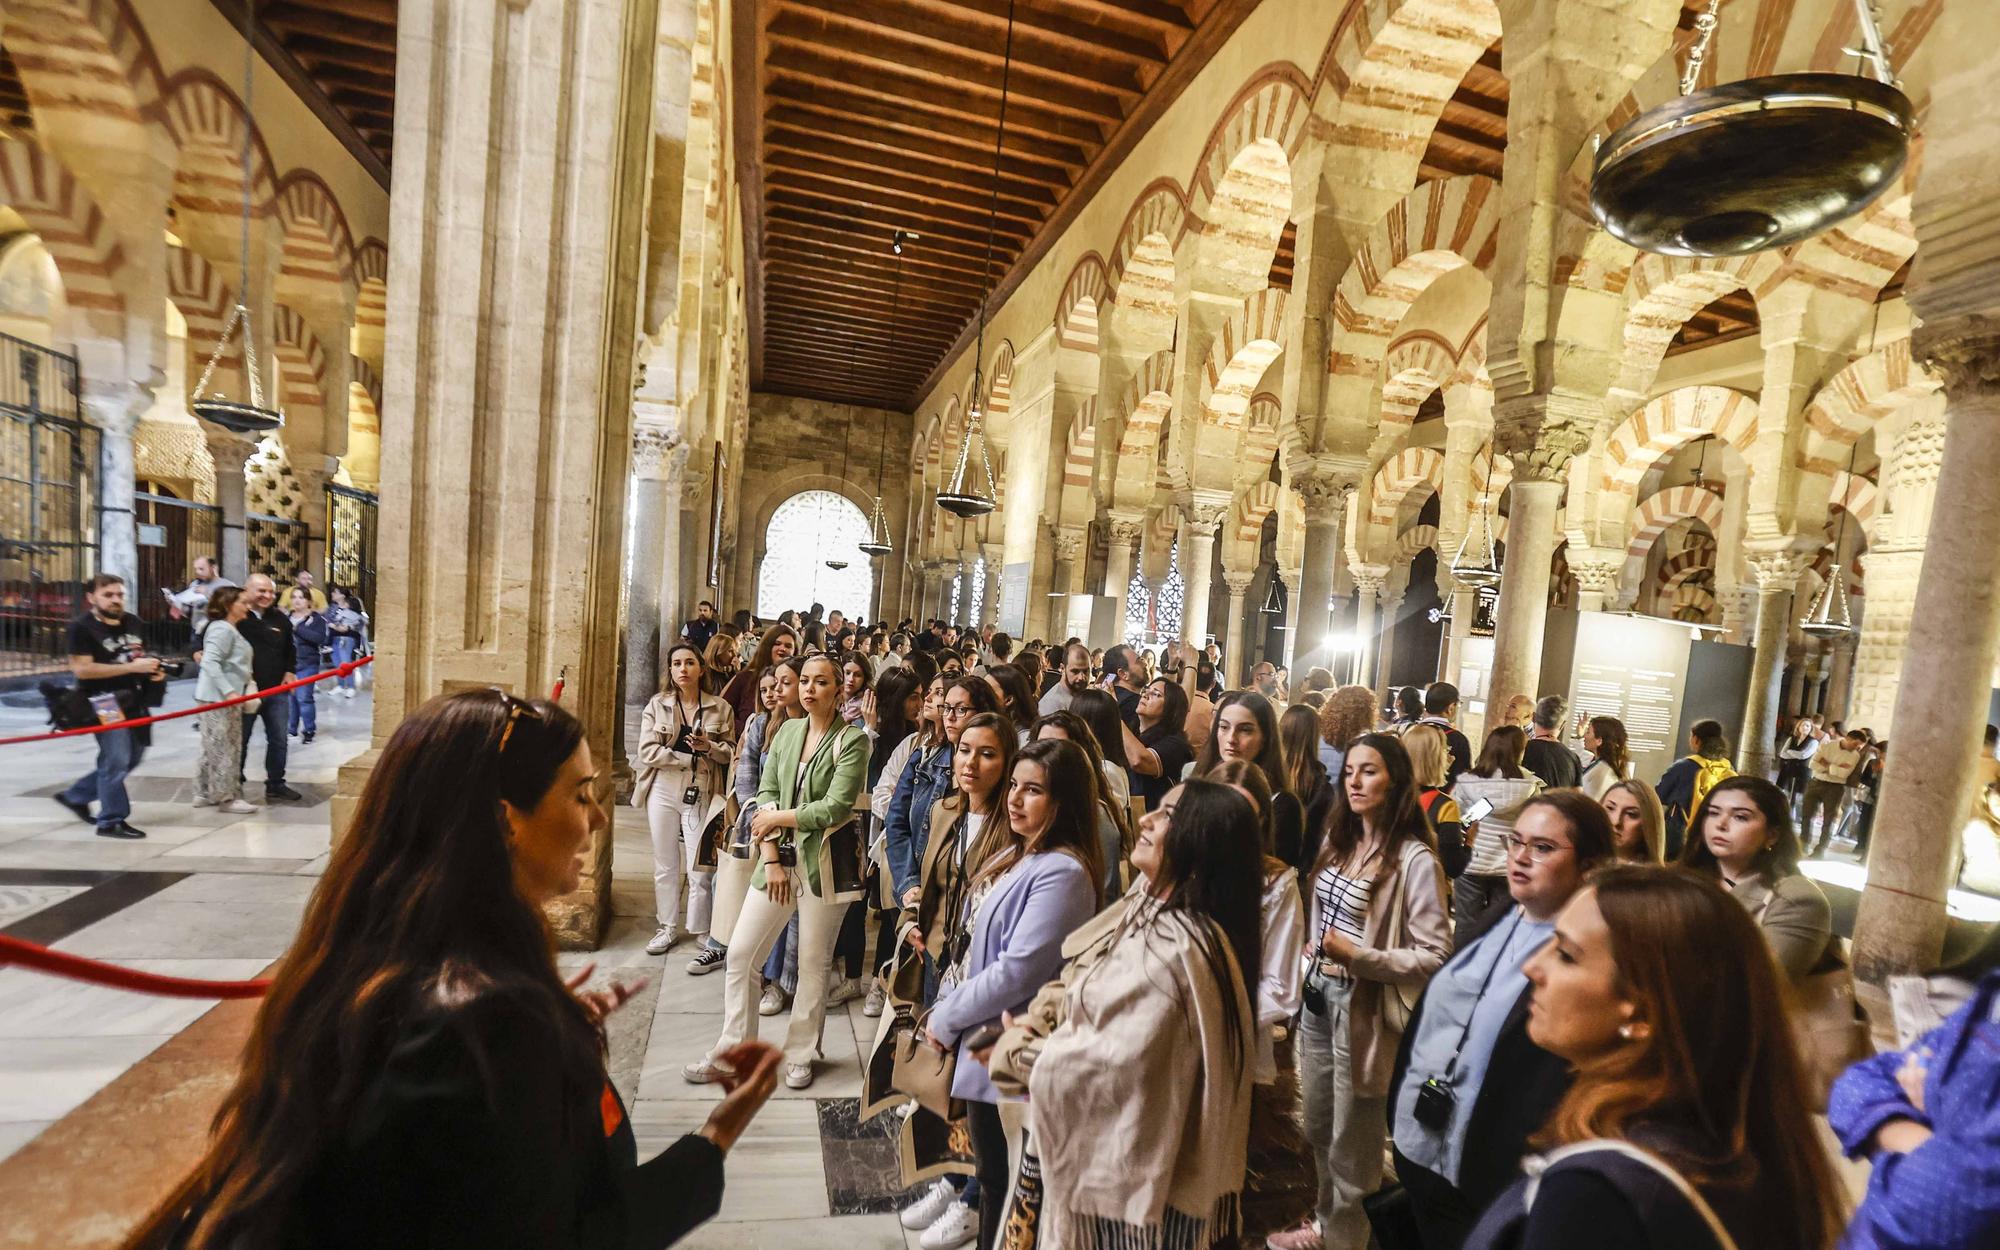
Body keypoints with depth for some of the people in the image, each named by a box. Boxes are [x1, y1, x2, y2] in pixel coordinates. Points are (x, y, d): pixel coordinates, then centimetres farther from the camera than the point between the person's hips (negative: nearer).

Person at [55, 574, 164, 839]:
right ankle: (112, 821, 4)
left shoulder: (132, 622, 12)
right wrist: (132, 667, -23)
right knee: (116, 761, -6)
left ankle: (75, 795, 34)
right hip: (104, 703, -8)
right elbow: (81, 669, -18)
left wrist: (154, 669, 4)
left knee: (131, 758, 17)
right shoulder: (82, 627, -10)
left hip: (133, 701, 8)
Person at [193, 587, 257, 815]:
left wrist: (247, 683, 11)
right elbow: (210, 663, -24)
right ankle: (227, 797, 2)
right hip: (217, 698, -10)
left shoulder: (230, 629, 16)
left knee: (214, 747, 16)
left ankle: (205, 793, 25)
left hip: (225, 697, 10)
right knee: (223, 748, -4)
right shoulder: (221, 629, -15)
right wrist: (229, 691, -29)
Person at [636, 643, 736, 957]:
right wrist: (691, 759, -12)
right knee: (665, 865, 11)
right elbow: (647, 751, -7)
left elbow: (731, 752, 3)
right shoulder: (657, 705, 2)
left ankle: (703, 930, 16)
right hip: (663, 791, 1)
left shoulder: (720, 707, 1)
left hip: (701, 794, -1)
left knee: (700, 868, 0)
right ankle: (667, 927, 27)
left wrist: (709, 746, -17)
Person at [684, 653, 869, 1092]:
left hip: (824, 862, -5)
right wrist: (771, 858, -6)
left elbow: (836, 808, -18)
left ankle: (800, 1055, 28)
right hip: (780, 858, 5)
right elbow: (765, 795, 4)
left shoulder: (852, 740, -11)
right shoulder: (787, 731, 7)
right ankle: (731, 1054, 25)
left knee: (813, 963, 7)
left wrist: (776, 818, -9)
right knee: (738, 954, 7)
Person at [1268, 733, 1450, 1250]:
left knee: (1351, 1143, 14)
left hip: (1364, 1010, -7)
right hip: (1319, 999, 7)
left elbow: (1435, 955, -17)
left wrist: (1359, 957, -26)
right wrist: (1312, 949, 3)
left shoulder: (1415, 859, -18)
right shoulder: (1338, 839, 6)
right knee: (1318, 1128, 24)